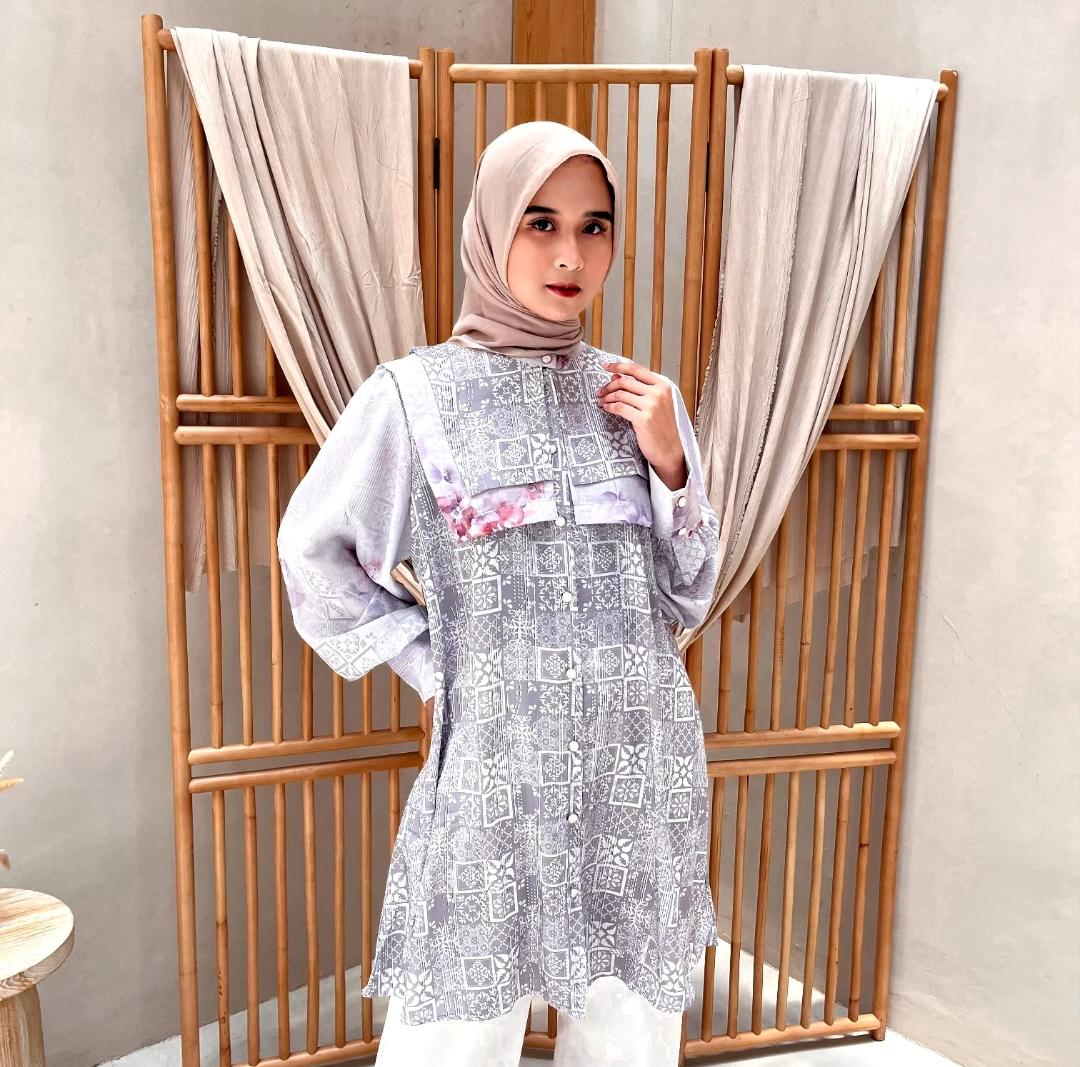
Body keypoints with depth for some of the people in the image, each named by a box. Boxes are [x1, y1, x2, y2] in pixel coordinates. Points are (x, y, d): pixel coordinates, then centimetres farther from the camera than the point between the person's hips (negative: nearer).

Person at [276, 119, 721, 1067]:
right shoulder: (417, 393, -3)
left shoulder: (637, 393, 7)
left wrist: (669, 462, -6)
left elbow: (687, 597, 9)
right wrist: (430, 663, -1)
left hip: (645, 763, 4)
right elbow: (315, 552, 6)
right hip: (497, 758, -3)